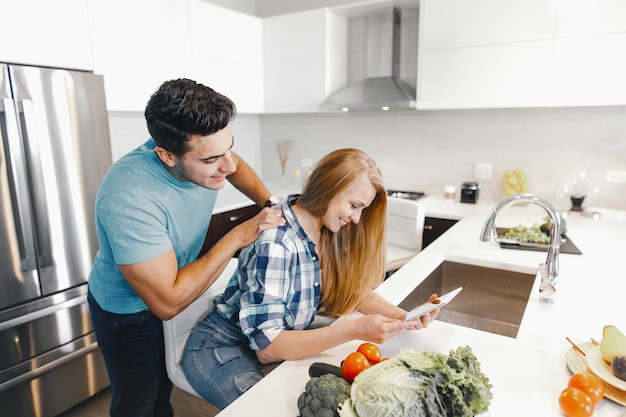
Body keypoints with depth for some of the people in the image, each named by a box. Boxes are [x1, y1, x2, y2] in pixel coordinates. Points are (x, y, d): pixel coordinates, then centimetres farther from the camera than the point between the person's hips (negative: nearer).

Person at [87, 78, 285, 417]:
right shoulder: (128, 199, -41)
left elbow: (237, 167, 3)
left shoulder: (203, 147, -22)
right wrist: (237, 237, -34)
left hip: (179, 288, 6)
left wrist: (270, 204, -14)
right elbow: (167, 303, -36)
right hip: (129, 312, -6)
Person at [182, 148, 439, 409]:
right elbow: (266, 346, -29)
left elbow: (353, 290, 1)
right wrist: (355, 330, -35)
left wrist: (403, 316, -16)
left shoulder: (329, 234, -7)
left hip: (283, 343, 6)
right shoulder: (274, 244, -30)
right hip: (222, 350, -6)